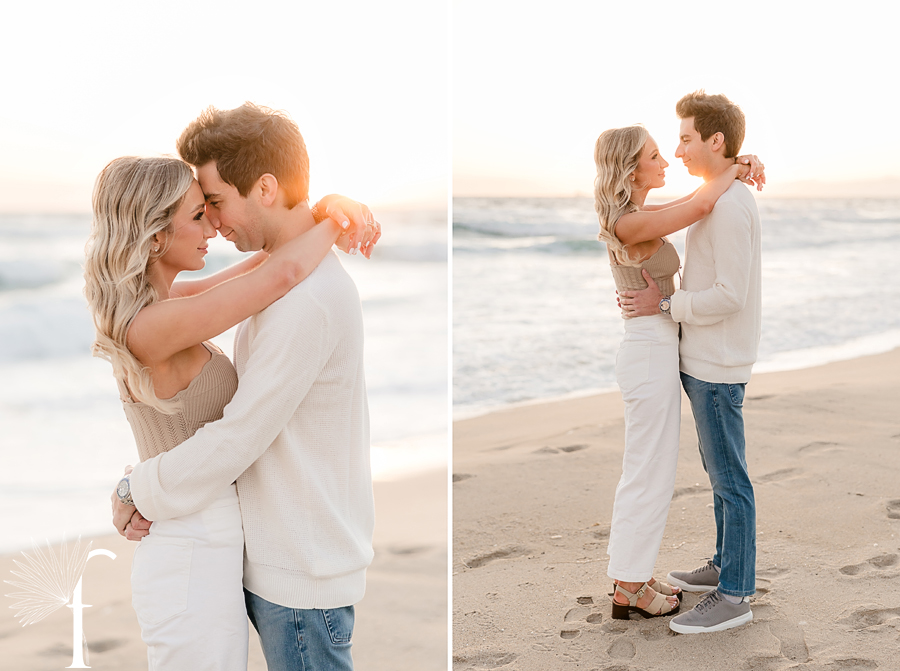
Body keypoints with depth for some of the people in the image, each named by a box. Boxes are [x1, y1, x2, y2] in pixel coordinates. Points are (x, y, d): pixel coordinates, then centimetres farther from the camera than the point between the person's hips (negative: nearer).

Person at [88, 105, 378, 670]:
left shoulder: (154, 304, 4)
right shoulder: (151, 328, -24)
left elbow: (271, 255, 8)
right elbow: (282, 274, -29)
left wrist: (333, 205, -9)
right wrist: (335, 225, -9)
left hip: (198, 544, 9)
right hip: (196, 563, -9)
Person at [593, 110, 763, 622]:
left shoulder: (631, 215, 8)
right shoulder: (629, 224, -20)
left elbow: (695, 201, 16)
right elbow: (701, 206, -27)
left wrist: (743, 166, -1)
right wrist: (735, 170, -8)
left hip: (651, 352, 10)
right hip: (652, 355, -10)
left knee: (647, 473, 18)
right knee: (649, 477, 2)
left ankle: (632, 577, 28)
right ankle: (629, 590, 14)